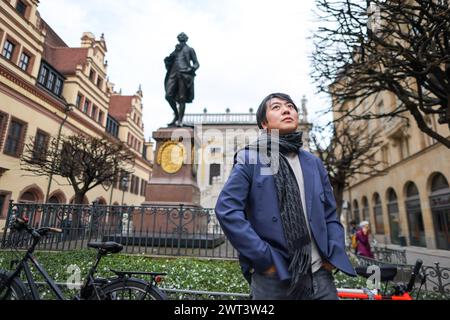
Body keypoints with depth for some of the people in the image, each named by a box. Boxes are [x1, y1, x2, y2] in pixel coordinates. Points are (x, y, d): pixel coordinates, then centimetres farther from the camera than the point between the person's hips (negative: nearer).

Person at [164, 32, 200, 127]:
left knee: (182, 98, -10)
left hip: (184, 74, -5)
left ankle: (180, 120, -9)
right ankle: (176, 115, 11)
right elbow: (169, 60, 24)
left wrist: (193, 68, -12)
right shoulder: (176, 50, 28)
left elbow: (196, 63, 9)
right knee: (168, 96, -7)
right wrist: (167, 59, 1)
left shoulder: (190, 50, 15)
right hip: (174, 73, 5)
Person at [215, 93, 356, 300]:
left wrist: (333, 256, 1)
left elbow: (330, 214, 14)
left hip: (320, 275, 5)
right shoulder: (250, 159, -5)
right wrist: (263, 258, -15)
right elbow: (227, 209, -13)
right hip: (274, 277, -4)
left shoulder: (313, 163, 11)